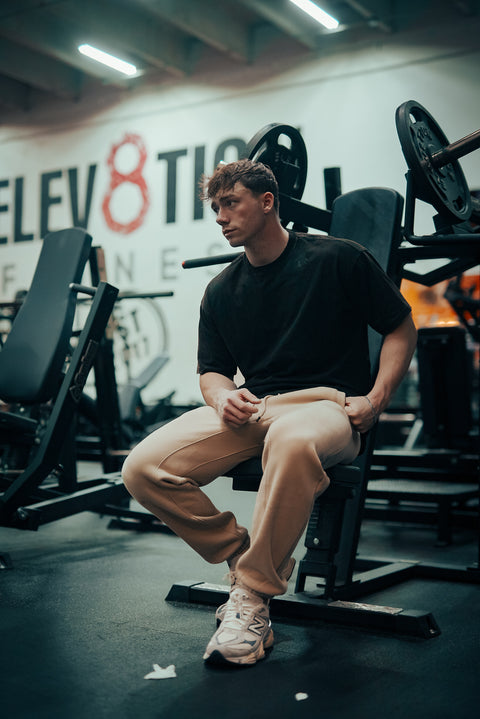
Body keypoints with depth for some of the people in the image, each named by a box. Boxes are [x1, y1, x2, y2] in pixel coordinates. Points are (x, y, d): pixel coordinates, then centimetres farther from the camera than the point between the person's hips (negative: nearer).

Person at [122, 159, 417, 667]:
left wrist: (375, 400, -9)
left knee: (292, 440, -44)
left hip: (325, 402, -4)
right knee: (143, 468, -19)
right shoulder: (221, 291, 14)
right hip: (249, 410, 5)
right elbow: (213, 371, 20)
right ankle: (241, 556, -1)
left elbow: (401, 328, 6)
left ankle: (253, 593, -25)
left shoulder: (338, 259, 1)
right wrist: (223, 396, -6)